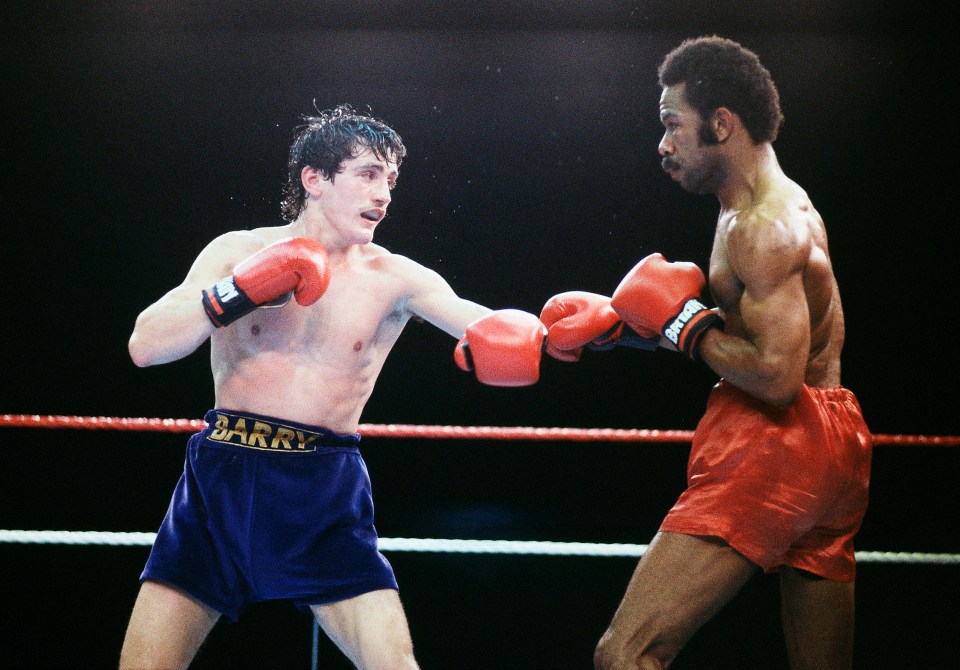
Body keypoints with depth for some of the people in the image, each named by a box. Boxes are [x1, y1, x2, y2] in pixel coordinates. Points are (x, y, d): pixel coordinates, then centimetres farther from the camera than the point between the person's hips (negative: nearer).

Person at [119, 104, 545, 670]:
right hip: (221, 476, 0)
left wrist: (549, 340, -33)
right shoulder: (240, 251, 1)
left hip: (326, 492, 0)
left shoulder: (395, 279, 1)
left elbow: (492, 330, -11)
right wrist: (238, 293, -18)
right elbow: (144, 346, -7)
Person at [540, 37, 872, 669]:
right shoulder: (777, 207, 18)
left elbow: (777, 377, -23)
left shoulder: (764, 227, -14)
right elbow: (750, 330, 24)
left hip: (770, 449, -11)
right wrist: (615, 320, 16)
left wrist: (681, 321, -11)